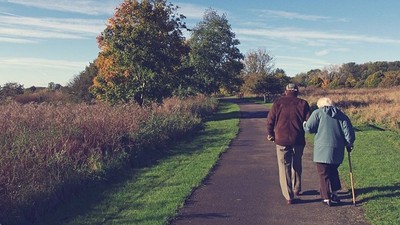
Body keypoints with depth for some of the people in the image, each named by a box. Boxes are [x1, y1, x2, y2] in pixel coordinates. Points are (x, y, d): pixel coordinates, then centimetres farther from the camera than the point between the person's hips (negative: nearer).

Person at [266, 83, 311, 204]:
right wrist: (302, 130, 15)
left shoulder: (278, 102, 0)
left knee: (284, 167, 5)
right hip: (298, 140, 2)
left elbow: (270, 120, -2)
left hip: (281, 140, -1)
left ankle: (289, 196, 5)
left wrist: (270, 134, 11)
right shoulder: (303, 103, 1)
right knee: (297, 165, 22)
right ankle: (297, 189, 35)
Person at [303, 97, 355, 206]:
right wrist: (349, 144, 15)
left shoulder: (318, 113, -2)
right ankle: (334, 193, 25)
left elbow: (309, 128, -8)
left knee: (324, 174, 4)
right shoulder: (341, 115, 11)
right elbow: (348, 131, 5)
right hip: (337, 151, 5)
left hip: (322, 149, -5)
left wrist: (304, 124, 13)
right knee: (333, 171, 22)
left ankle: (327, 198, 6)